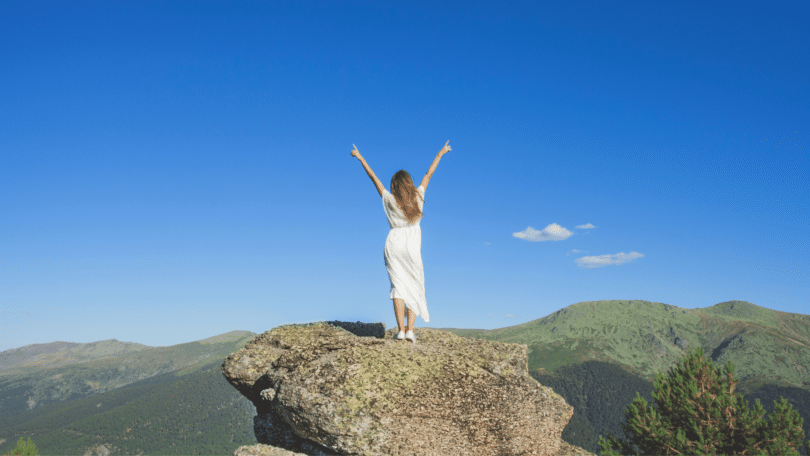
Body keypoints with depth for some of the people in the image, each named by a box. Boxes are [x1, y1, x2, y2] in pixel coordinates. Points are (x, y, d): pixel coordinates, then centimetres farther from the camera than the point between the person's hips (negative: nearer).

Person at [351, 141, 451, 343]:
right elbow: (429, 174, 10)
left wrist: (360, 158, 14)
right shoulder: (418, 198, -1)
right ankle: (410, 329, -3)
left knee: (398, 286, 1)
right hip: (412, 247, 0)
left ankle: (401, 330, -7)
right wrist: (440, 154, 22)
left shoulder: (389, 200, -3)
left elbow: (374, 177, 4)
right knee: (415, 287, 8)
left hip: (393, 244, 0)